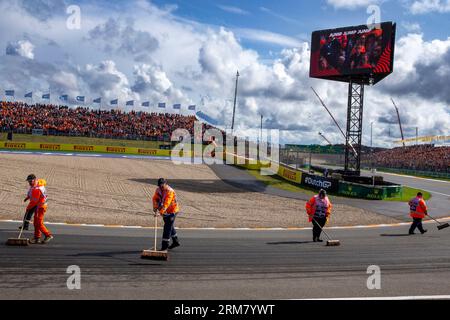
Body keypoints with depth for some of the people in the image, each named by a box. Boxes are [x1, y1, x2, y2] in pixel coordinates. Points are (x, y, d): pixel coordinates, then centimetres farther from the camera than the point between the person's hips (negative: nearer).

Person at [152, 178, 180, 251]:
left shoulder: (170, 191, -25)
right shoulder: (158, 190, -1)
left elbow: (166, 203, -34)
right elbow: (155, 198, -7)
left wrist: (160, 212, -41)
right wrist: (155, 208, -21)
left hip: (171, 211, -8)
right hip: (165, 211, 8)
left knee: (167, 227, -8)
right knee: (170, 226, 18)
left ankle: (165, 245, -1)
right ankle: (175, 241, 34)